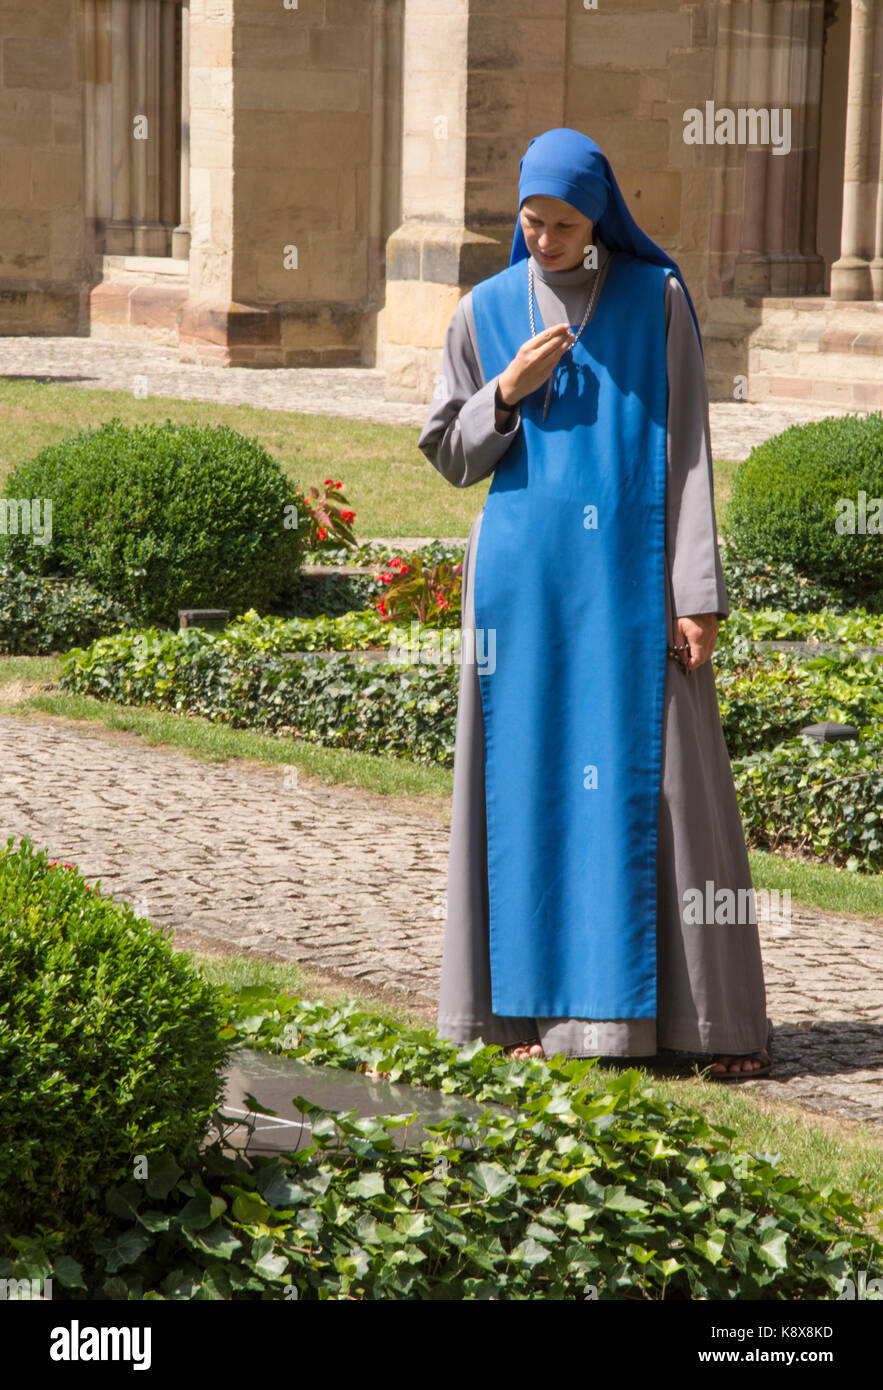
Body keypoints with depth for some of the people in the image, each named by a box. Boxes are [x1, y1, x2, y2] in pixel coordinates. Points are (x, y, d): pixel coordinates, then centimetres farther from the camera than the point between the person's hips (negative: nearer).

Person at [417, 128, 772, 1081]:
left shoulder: (659, 300, 1)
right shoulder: (486, 312, 6)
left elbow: (687, 451, -2)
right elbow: (448, 453, 10)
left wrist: (697, 593, -7)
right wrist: (509, 391, -9)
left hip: (633, 573, -2)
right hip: (526, 577, 2)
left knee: (663, 779, -3)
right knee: (535, 777, 3)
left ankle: (716, 1015, 3)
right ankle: (541, 1004, 10)